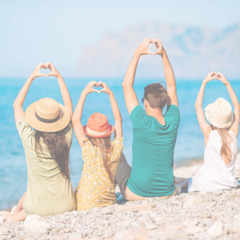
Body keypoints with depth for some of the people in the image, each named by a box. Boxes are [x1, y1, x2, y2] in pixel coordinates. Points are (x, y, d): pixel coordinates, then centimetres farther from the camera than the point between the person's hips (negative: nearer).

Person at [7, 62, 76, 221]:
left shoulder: (30, 141, -17)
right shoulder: (66, 139, -12)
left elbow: (17, 105, -1)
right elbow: (69, 105, 7)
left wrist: (32, 77, 2)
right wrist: (59, 76, 9)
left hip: (38, 209, 1)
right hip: (66, 207, 0)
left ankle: (17, 215, 21)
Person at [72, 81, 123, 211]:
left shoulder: (89, 151, -20)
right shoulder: (116, 150, -9)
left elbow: (75, 119, -15)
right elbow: (118, 119, 5)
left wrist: (84, 93, -10)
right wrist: (110, 93, 6)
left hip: (85, 207, -5)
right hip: (109, 204, 5)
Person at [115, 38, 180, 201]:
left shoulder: (143, 123, -22)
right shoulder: (173, 122, -10)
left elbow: (127, 85, -13)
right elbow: (172, 86, 3)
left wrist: (138, 54, -12)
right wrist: (164, 54, 0)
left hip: (136, 195, -4)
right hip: (168, 194, 4)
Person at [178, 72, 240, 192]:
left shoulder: (209, 134, -15)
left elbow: (198, 106, -4)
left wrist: (204, 82, 0)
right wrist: (227, 83, 10)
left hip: (208, 185, -4)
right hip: (229, 185, 4)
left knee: (182, 185, 23)